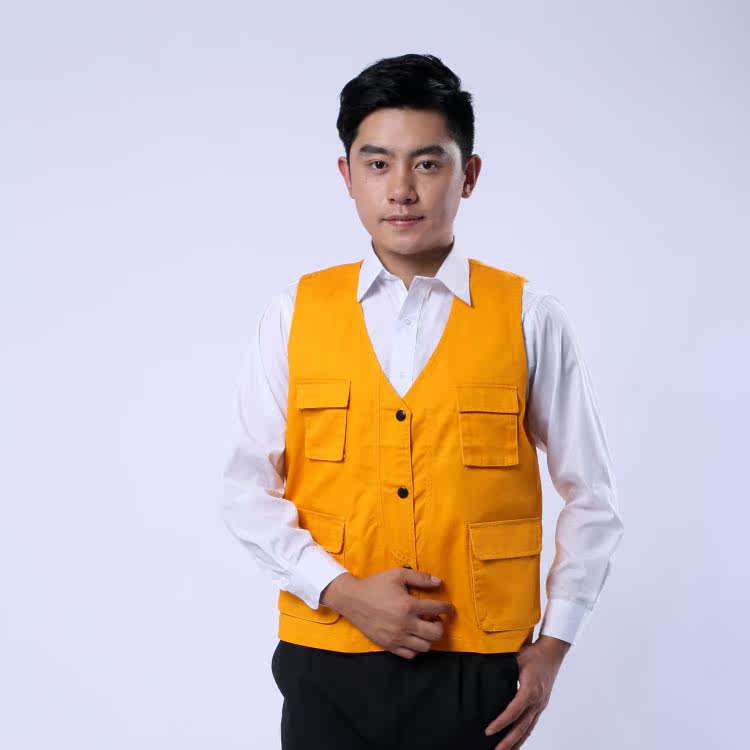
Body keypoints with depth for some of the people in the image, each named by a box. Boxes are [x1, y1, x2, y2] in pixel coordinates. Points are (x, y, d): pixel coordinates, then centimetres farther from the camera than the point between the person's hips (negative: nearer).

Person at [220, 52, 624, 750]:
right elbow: (248, 489, 2)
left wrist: (553, 644, -1)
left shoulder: (529, 317, -3)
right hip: (326, 666, 1)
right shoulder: (294, 314, 0)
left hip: (477, 672, 0)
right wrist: (342, 592, -10)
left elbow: (591, 497, 4)